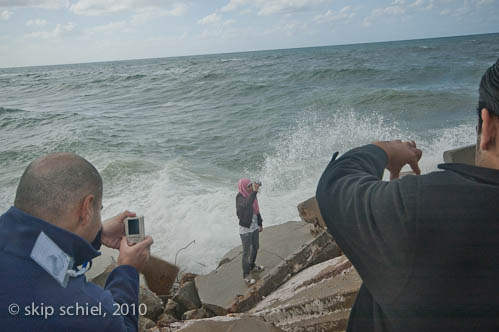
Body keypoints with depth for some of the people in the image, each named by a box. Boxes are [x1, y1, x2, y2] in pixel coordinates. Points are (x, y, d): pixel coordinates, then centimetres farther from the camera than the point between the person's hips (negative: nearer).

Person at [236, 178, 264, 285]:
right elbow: (247, 204, -47)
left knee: (255, 248, 24)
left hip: (254, 227, 7)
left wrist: (260, 223, 19)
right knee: (246, 252, 5)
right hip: (245, 229, -7)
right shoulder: (239, 197, -23)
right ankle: (246, 275, 22)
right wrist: (254, 191, -51)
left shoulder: (252, 195, -3)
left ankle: (252, 266, 48)